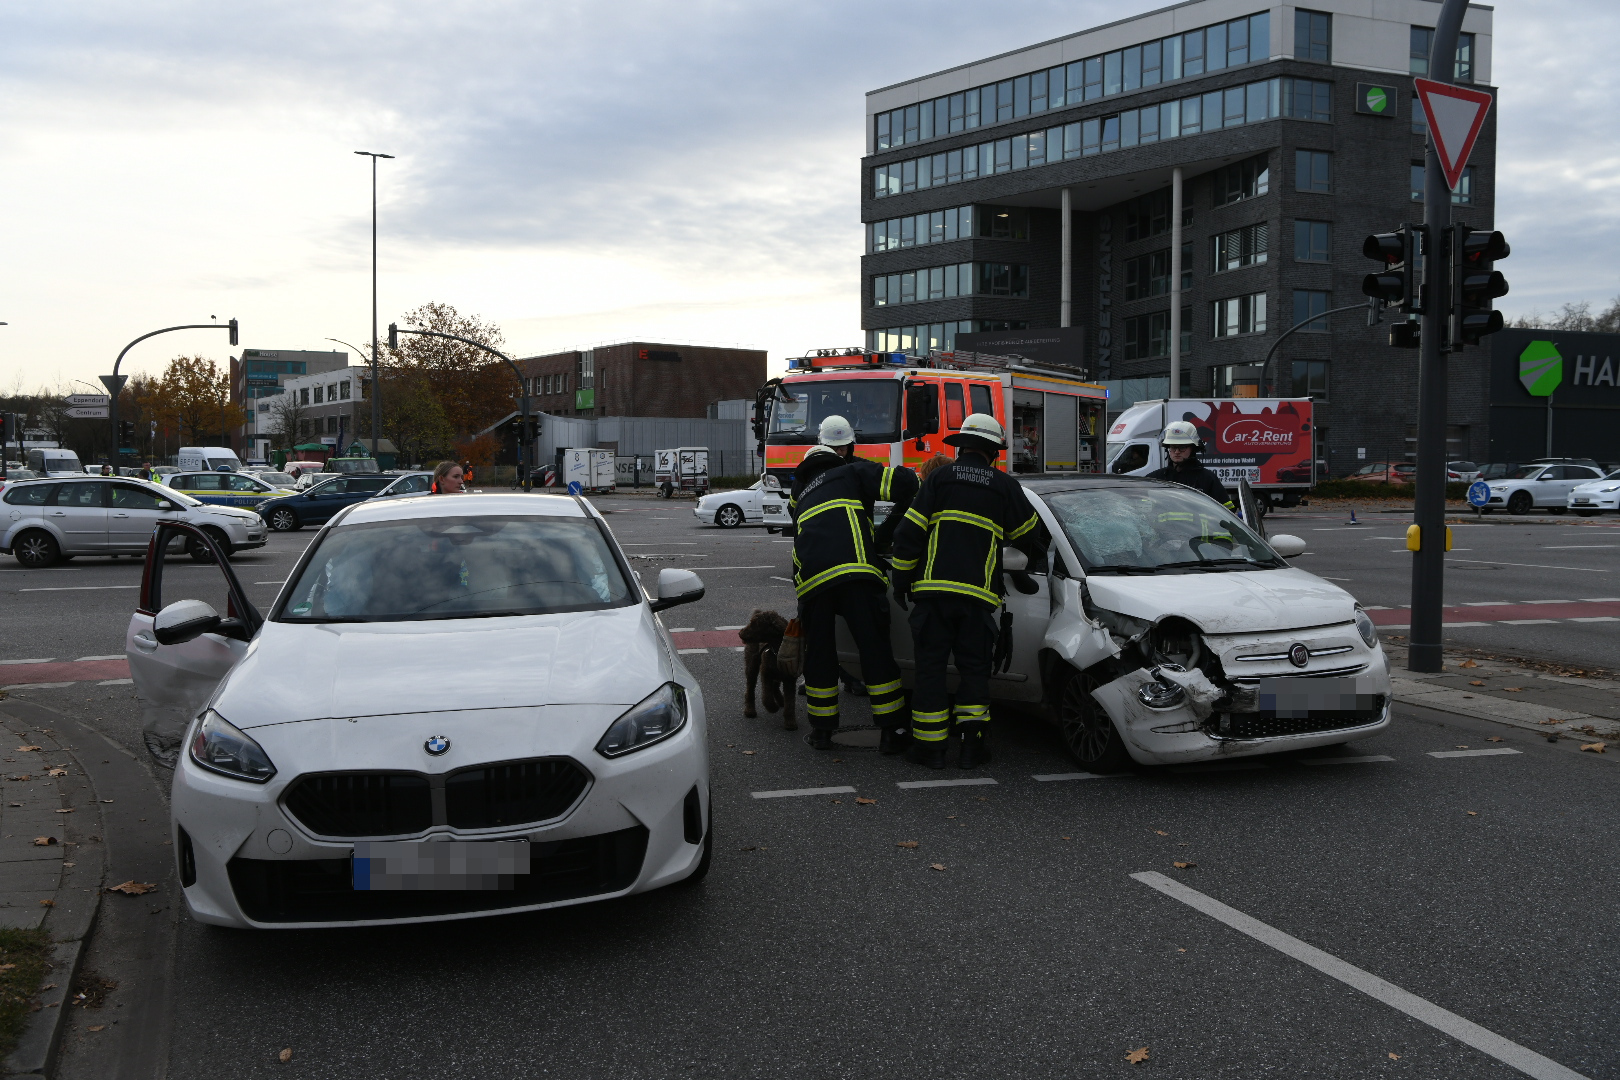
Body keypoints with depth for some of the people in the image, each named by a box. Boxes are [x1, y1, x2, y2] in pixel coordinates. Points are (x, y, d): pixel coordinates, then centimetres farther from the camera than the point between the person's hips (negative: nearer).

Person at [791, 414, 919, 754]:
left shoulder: (801, 489, 32)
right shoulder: (855, 470, 16)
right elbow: (905, 484, 3)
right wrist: (889, 531, 17)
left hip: (810, 578, 4)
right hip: (854, 570, -4)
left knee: (819, 653, 15)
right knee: (875, 650, 1)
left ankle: (821, 729, 20)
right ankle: (892, 731, 3)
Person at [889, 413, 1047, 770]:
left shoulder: (939, 478, 5)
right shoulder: (1006, 486, 7)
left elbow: (909, 533, 1)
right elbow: (1031, 536, 18)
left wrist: (902, 580, 11)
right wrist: (1037, 553, 41)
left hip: (933, 589, 0)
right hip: (979, 593, 1)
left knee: (930, 667, 5)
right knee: (974, 668, 10)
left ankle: (929, 746, 6)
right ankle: (972, 746, 7)